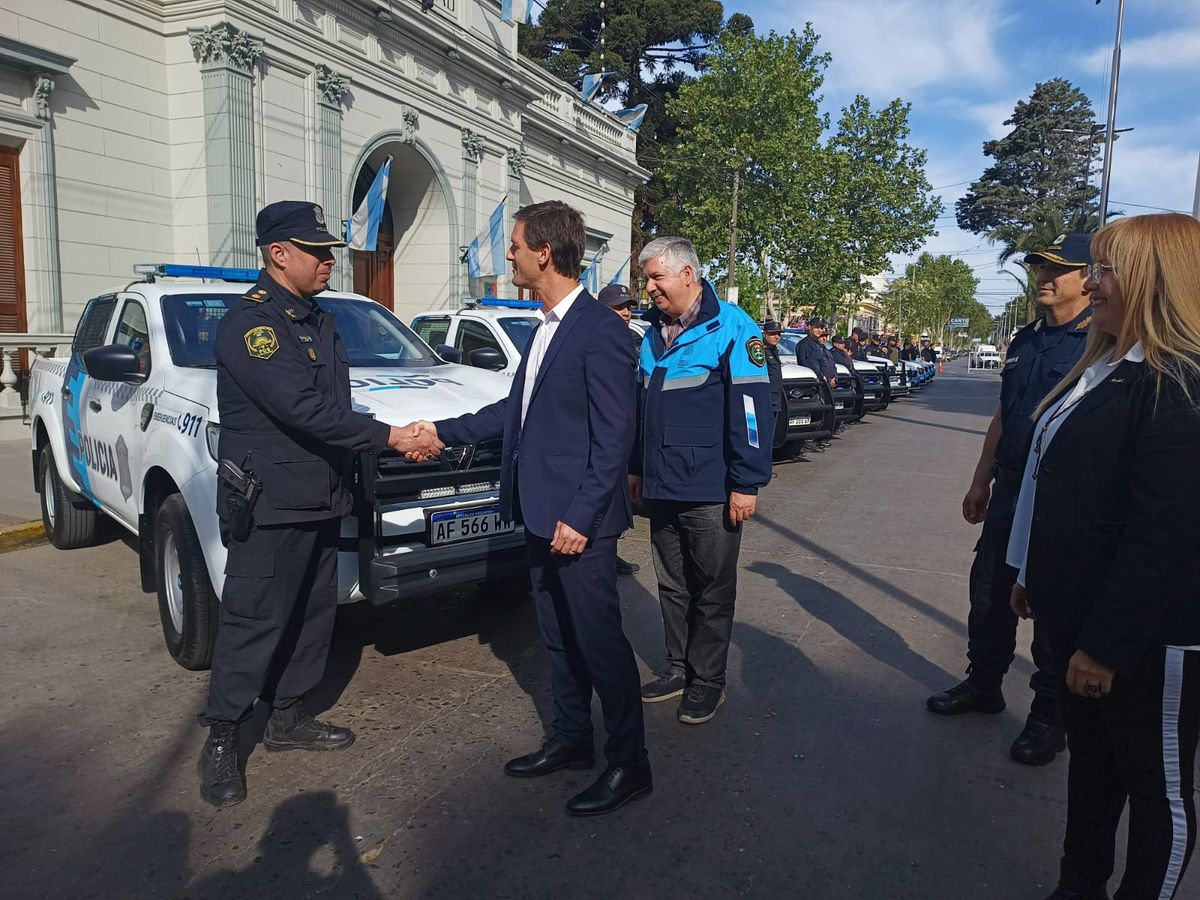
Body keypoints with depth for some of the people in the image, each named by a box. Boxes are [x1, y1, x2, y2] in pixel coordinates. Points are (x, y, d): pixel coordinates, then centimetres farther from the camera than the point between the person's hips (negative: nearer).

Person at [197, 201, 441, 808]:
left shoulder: (318, 322, 15)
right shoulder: (248, 323, -14)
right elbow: (302, 410, -24)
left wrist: (397, 439, 3)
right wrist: (391, 436, -22)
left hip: (320, 501, 9)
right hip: (268, 505, -9)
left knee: (312, 615, 14)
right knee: (253, 623, -1)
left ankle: (288, 719, 30)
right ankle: (220, 742, 15)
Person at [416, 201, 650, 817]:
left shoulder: (600, 332, -17)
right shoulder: (546, 327, 12)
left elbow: (614, 436, -19)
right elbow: (517, 408, 18)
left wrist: (581, 516, -21)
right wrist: (443, 431, 18)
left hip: (580, 519, -9)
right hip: (540, 513, 9)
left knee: (599, 639, 2)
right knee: (558, 636, 18)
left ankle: (629, 764, 18)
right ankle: (571, 741, 35)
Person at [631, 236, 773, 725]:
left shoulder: (731, 328, -11)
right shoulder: (654, 332, 11)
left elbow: (751, 409, -15)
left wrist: (746, 484, -17)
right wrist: (637, 467, 18)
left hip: (709, 491, -7)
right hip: (660, 487, 7)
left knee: (712, 590, 7)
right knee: (672, 585, 16)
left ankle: (707, 679, 21)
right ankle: (678, 667, 31)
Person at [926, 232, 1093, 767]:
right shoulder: (1026, 341, 11)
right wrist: (981, 481, 16)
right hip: (1009, 494, 7)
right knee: (989, 594, 16)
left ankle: (1050, 715, 23)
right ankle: (983, 684, 34)